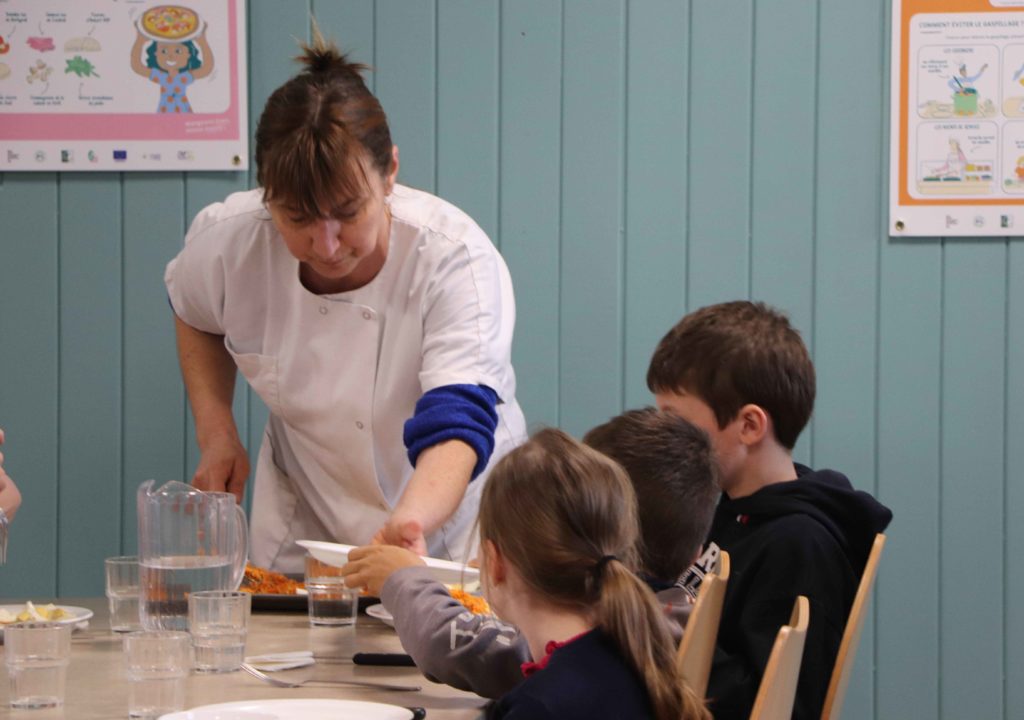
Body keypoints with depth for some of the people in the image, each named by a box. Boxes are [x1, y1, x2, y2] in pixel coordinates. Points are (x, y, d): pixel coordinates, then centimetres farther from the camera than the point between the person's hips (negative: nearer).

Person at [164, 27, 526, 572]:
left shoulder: (455, 258, -25)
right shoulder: (231, 242, -14)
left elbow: (456, 426, -35)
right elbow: (195, 316, 11)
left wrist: (409, 522, -54)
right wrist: (215, 431, -2)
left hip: (447, 511, -2)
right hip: (303, 526, 2)